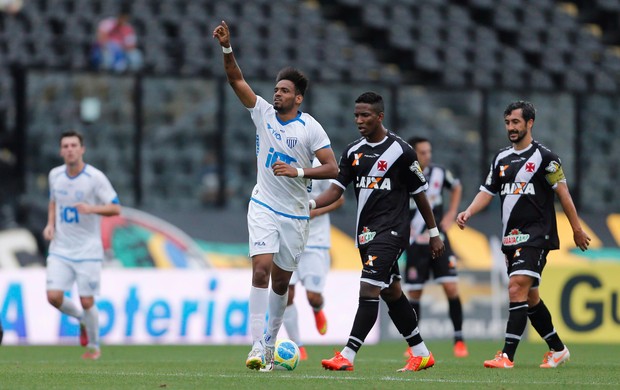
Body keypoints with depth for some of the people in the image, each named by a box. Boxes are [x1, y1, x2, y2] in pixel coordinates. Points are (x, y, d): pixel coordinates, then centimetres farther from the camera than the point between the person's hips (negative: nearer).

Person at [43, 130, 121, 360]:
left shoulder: (95, 177, -12)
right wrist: (50, 224, 4)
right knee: (54, 297, -10)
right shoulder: (55, 175, 3)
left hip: (87, 250, -4)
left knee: (87, 302, -4)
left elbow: (115, 208, -11)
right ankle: (81, 318, 22)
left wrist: (92, 208, -28)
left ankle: (93, 347, 20)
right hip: (60, 249, 4)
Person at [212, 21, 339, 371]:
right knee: (261, 269, -17)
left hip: (296, 215, 0)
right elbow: (236, 79, -6)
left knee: (281, 281, 8)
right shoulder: (264, 113, 1)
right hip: (263, 207, 0)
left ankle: (271, 341, 25)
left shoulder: (311, 128, -7)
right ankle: (258, 346, -20)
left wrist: (298, 171, -23)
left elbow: (332, 168, -11)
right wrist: (227, 48, -19)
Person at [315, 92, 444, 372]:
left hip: (391, 231, -7)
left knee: (369, 289, -16)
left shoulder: (400, 151, -7)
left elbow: (419, 194, 0)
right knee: (391, 293, 13)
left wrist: (434, 233, 5)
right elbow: (336, 190, 4)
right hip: (366, 232, 7)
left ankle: (347, 356, -22)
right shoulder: (353, 152, 9)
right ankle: (421, 354, 23)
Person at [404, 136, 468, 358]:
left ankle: (458, 340, 0)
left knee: (451, 288, -8)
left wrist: (451, 214, 10)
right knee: (414, 294, 2)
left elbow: (456, 187, 21)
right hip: (414, 244, -2)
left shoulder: (439, 173, 0)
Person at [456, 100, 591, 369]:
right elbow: (487, 191, 14)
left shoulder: (544, 157, -5)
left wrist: (577, 229, -3)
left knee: (517, 288, -19)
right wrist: (468, 212, -4)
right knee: (530, 297, 12)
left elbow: (562, 193, -4)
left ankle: (507, 356, -23)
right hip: (510, 238, 7)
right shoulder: (502, 158, 14)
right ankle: (558, 349, 27)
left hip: (535, 236, -7)